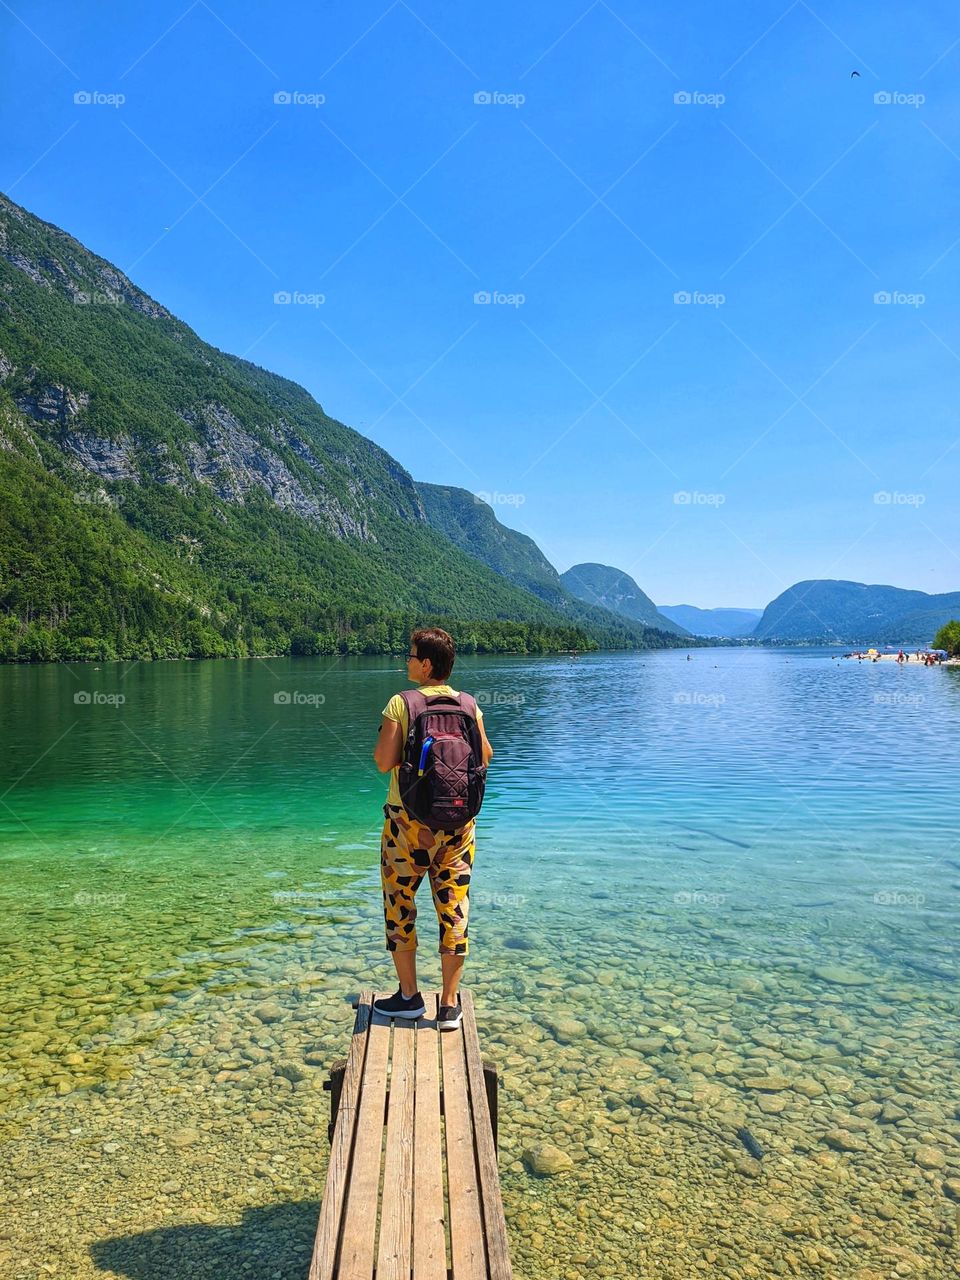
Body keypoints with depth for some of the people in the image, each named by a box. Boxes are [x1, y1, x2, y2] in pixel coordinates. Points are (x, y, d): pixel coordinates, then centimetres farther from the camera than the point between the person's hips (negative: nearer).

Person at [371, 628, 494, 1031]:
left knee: (400, 905, 14)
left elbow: (383, 762, -16)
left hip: (408, 820, -3)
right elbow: (485, 757, 5)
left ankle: (409, 996, 23)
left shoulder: (400, 704, -12)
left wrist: (380, 741, 5)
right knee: (454, 908, 10)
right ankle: (449, 1005, 16)